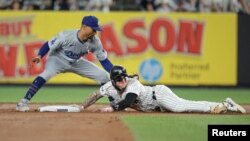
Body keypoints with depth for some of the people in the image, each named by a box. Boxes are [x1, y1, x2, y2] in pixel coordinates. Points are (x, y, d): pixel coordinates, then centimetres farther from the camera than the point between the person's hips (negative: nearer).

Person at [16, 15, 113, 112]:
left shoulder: (95, 41, -19)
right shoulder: (66, 36, -32)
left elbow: (104, 60, -11)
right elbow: (49, 45, -23)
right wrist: (39, 56, -40)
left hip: (76, 63, 5)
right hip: (58, 59, -5)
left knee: (104, 76, -4)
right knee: (47, 74, -37)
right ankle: (23, 102, -34)